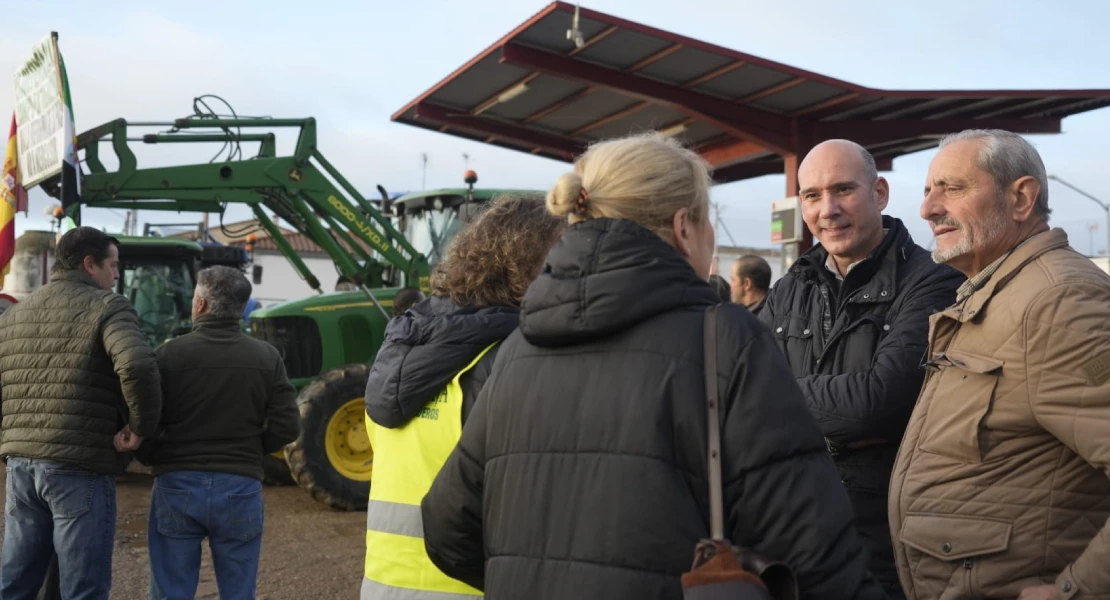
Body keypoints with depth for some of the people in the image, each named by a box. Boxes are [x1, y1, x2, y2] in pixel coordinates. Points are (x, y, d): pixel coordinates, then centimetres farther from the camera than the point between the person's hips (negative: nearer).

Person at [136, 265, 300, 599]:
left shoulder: (170, 353, -6)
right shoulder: (266, 357, -1)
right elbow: (286, 427, -4)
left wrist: (152, 459, 13)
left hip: (178, 486, -1)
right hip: (241, 488, 1)